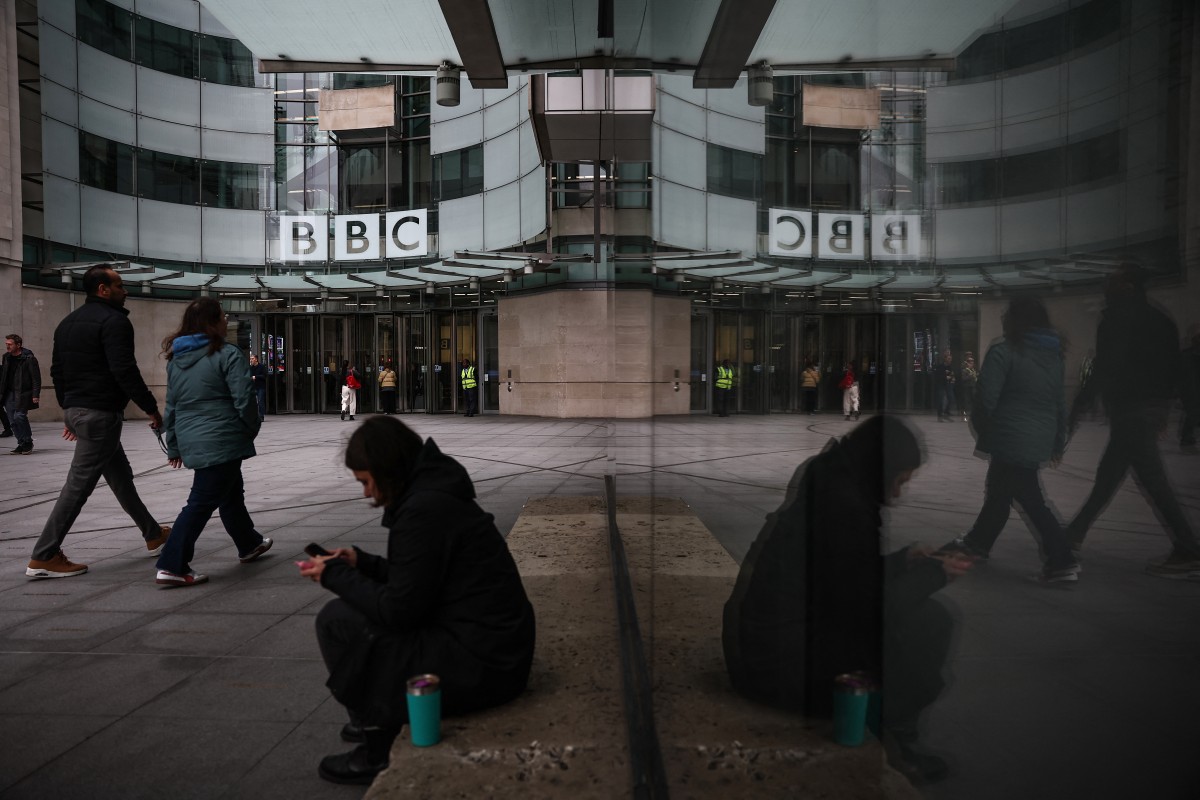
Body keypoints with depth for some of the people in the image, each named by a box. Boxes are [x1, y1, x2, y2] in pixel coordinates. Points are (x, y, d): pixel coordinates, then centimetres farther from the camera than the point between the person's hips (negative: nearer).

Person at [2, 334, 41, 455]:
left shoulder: (29, 358, -8)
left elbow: (36, 378, -10)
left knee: (19, 416, -16)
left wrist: (35, 395, -15)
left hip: (23, 394, -7)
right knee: (12, 421, 4)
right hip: (9, 394, 7)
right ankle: (22, 444, 14)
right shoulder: (6, 357, 11)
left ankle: (28, 442, 0)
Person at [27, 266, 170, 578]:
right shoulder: (113, 321, -13)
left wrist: (68, 408, 25)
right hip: (100, 413, -10)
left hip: (76, 410, 10)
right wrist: (151, 408, -16)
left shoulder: (68, 322, 16)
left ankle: (154, 535, 28)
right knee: (79, 484, -5)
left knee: (121, 476, 17)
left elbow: (57, 371, 20)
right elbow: (124, 371, -22)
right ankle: (44, 557, 0)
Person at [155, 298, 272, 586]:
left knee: (231, 494, 23)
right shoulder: (227, 354, -11)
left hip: (193, 442, 8)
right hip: (222, 441, -8)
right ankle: (172, 566, -5)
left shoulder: (176, 359, 13)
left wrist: (174, 446, 23)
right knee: (202, 502, -4)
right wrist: (253, 428, 4)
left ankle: (249, 544, 38)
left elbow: (171, 406, 18)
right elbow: (244, 399, -13)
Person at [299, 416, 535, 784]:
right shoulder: (433, 490, 9)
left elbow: (399, 610, -17)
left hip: (479, 666, -10)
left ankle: (380, 749, 8)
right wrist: (360, 562, 13)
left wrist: (335, 576, -5)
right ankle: (381, 718, 28)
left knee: (336, 621, -6)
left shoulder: (423, 509, -20)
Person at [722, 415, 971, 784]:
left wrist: (905, 559, 23)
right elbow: (872, 602, -18)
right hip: (780, 660, -10)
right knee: (929, 621, -8)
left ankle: (890, 726, 21)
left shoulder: (822, 481, 8)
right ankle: (895, 737, 9)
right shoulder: (843, 501, -21)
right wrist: (936, 573, -3)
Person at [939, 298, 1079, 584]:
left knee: (1031, 501, 2)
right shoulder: (1054, 357, 11)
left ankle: (1063, 563, 6)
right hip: (1039, 441, 8)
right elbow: (1061, 403, 15)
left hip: (1011, 441, -8)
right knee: (998, 490, 20)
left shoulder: (1003, 352, -13)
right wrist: (1058, 442, 22)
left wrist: (981, 428, 1)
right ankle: (977, 542, 33)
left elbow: (986, 398, -17)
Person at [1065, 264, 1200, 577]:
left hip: (1129, 407, -9)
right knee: (1108, 473, 13)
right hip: (1155, 406, 9)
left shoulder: (1119, 319, -12)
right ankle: (1075, 532, 22)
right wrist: (1162, 409, 23)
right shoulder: (1159, 320, 14)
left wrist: (1077, 407, -14)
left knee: (1152, 478, -7)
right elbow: (1172, 368, 17)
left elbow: (1105, 369, -18)